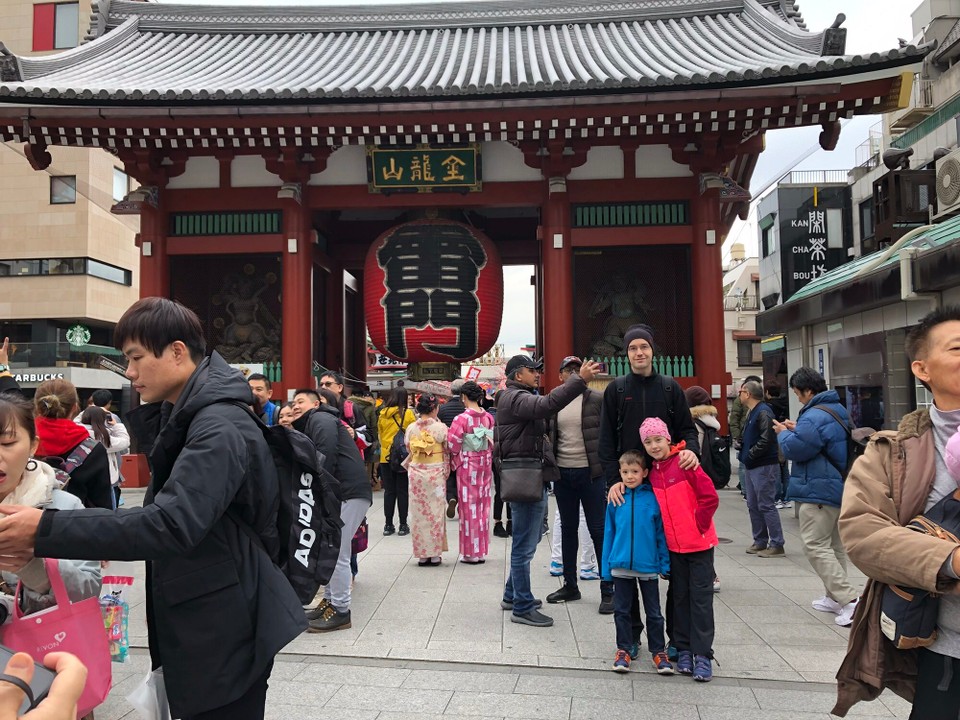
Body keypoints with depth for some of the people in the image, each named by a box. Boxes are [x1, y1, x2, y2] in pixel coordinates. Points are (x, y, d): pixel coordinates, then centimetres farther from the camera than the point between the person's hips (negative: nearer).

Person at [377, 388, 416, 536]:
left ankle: (388, 525, 13)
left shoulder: (382, 414, 0)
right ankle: (403, 525, 8)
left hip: (386, 457, 3)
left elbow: (380, 434, 8)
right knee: (402, 491, 5)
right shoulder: (408, 413, -9)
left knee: (389, 491, 10)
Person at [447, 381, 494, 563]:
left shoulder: (461, 419, -16)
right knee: (483, 506, 12)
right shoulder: (489, 417, -2)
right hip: (485, 465, 5)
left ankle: (470, 552, 11)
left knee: (469, 507, 4)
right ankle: (482, 551, 19)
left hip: (467, 466, -4)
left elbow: (453, 445, -13)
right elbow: (494, 443, 5)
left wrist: (456, 459, 6)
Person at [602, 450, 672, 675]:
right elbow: (609, 533, 4)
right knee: (621, 611, 12)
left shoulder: (653, 498, -6)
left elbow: (661, 532, -1)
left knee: (654, 612, 11)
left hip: (648, 566, -1)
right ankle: (624, 650, 25)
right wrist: (606, 567, 4)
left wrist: (665, 563, -3)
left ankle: (659, 652, 25)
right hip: (621, 565, 2)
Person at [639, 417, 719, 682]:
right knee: (680, 597, 12)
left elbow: (710, 498, -15)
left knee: (701, 597, 1)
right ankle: (684, 650, 23)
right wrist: (666, 531, 6)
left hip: (699, 542, -5)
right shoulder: (652, 473, 4)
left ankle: (702, 655, 9)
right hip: (674, 545, 6)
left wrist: (699, 524, -10)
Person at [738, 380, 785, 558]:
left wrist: (749, 455, -15)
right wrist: (744, 454, 7)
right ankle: (760, 542, 22)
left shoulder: (763, 412, -15)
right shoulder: (751, 412, 16)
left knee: (766, 506, -6)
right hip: (752, 466, 10)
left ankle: (776, 545, 2)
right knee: (753, 506, 13)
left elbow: (765, 441, -23)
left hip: (764, 467, -10)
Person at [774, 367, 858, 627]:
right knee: (834, 545, 17)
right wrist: (797, 429, 14)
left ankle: (850, 599, -11)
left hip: (819, 492, -11)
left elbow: (794, 449, -19)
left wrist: (784, 432, 0)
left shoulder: (814, 417, -22)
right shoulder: (838, 409, 12)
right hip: (839, 488, 11)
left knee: (815, 546, -6)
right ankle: (834, 597, 25)